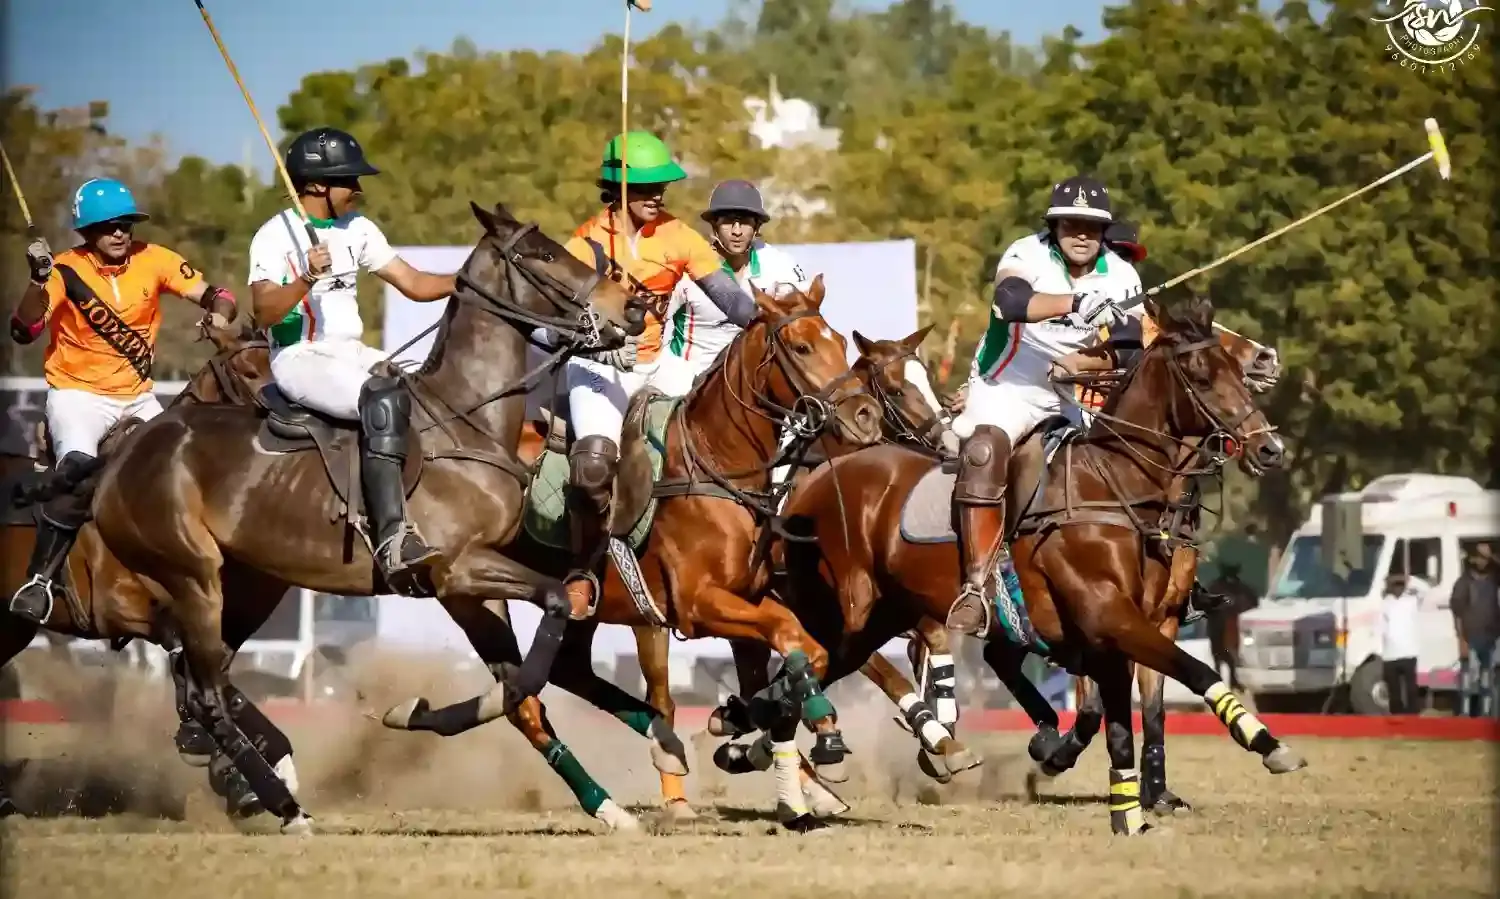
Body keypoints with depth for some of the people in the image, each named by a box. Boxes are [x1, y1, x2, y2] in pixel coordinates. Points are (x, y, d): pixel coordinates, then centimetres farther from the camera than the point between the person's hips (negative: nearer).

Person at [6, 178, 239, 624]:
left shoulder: (153, 260, -6)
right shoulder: (67, 270, -14)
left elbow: (214, 295, -8)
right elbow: (24, 331, -24)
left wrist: (220, 314, -32)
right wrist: (40, 281, -40)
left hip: (136, 397, 5)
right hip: (77, 394, -5)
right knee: (79, 469, -29)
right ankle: (40, 579, -23)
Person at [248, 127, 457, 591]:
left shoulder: (357, 229, 14)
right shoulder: (275, 236, -5)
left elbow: (414, 284, 14)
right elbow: (265, 313, -17)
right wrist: (306, 280, -33)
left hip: (352, 353, 8)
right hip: (298, 358, -8)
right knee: (383, 397, -34)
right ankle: (392, 539, -44)